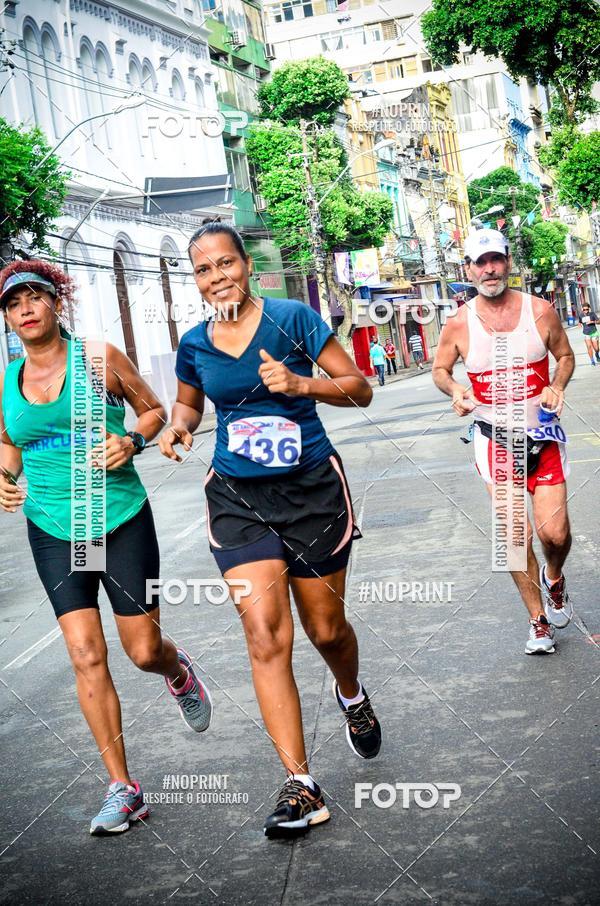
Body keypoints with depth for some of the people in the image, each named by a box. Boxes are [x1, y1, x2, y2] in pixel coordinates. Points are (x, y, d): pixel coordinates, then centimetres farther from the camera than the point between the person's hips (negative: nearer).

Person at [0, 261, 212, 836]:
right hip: (52, 531, 2)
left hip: (122, 520, -2)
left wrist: (131, 441, -14)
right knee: (86, 655, -4)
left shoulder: (97, 358, -4)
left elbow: (153, 409, 6)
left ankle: (179, 674, 42)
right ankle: (122, 789, 7)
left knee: (144, 650, 2)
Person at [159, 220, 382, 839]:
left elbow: (360, 389, -4)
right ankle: (301, 787, -6)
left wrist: (301, 384, -21)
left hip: (312, 489, -1)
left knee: (326, 629, 10)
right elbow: (187, 401, 23)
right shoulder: (194, 344, 4)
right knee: (264, 632, -12)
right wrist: (178, 427, 0)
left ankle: (352, 696, 47)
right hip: (237, 497, 2)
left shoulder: (291, 318, -6)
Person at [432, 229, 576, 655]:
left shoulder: (540, 310, -4)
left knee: (554, 532, -8)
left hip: (542, 434, 0)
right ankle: (539, 620, 15)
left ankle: (554, 579, 27)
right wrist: (455, 389, -12)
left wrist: (557, 387, -9)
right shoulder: (459, 323, -4)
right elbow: (440, 369, 10)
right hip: (496, 440, 0)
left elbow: (565, 355, 10)